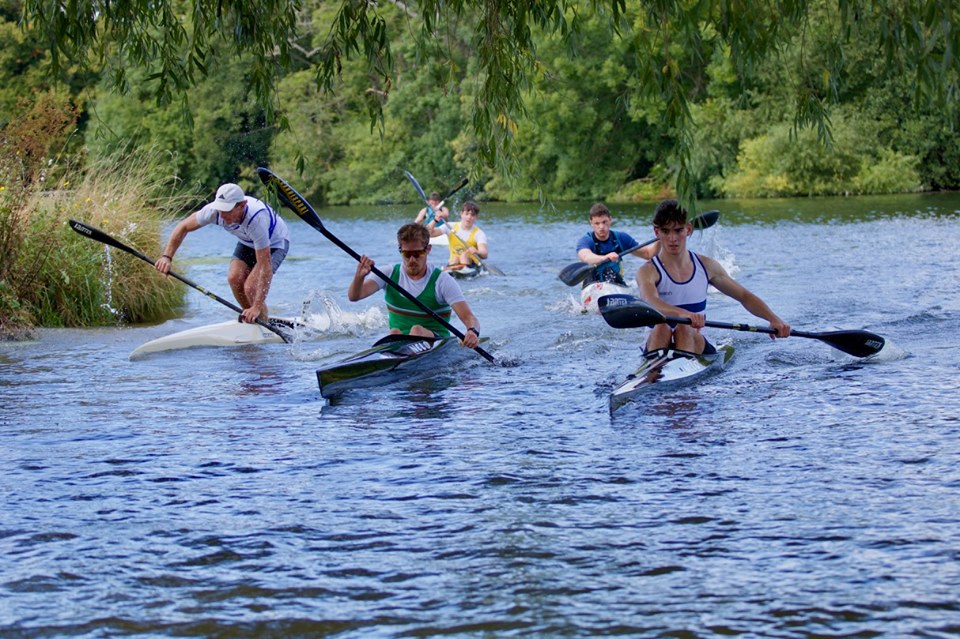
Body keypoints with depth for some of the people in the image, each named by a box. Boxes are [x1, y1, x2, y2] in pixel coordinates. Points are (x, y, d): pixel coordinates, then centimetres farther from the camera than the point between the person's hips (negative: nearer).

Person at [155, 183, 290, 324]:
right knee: (234, 278, -18)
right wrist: (167, 256, -25)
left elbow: (265, 265, -42)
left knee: (251, 287, -23)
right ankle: (249, 319, 6)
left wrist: (257, 307, -44)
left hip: (274, 244, -6)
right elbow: (183, 227, -12)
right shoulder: (215, 210, -28)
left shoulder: (256, 219, -44)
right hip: (247, 242, 6)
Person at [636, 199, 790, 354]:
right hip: (659, 347, -2)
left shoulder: (706, 266, 8)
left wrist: (774, 319, -4)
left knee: (684, 329, -30)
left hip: (696, 346, 2)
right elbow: (651, 303, -28)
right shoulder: (648, 272, -6)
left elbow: (744, 296, 14)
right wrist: (683, 314, -48)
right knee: (661, 328, -33)